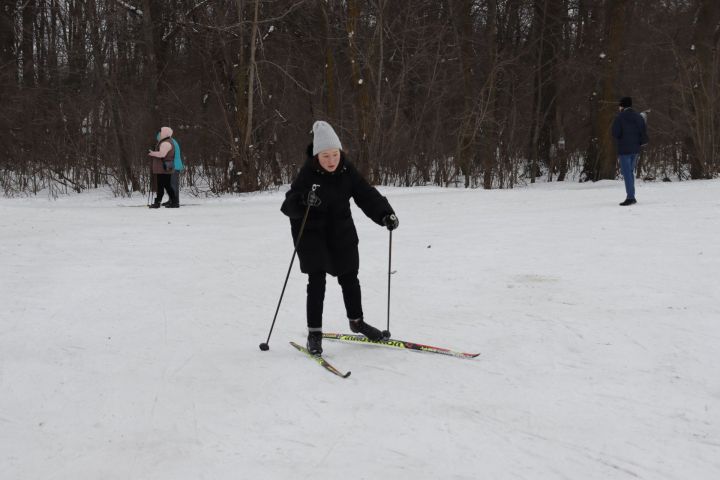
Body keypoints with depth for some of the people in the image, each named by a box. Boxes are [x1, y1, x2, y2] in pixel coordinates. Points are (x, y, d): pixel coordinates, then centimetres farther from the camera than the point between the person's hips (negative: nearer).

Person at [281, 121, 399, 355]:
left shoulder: (347, 171, -9)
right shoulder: (307, 174, -21)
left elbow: (367, 195, -10)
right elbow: (288, 205, -25)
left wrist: (385, 214, -24)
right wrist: (304, 201, -46)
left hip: (341, 232, 4)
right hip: (311, 233, -4)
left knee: (349, 278, 15)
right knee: (317, 281, -10)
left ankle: (356, 321, 35)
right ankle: (314, 332, 1)